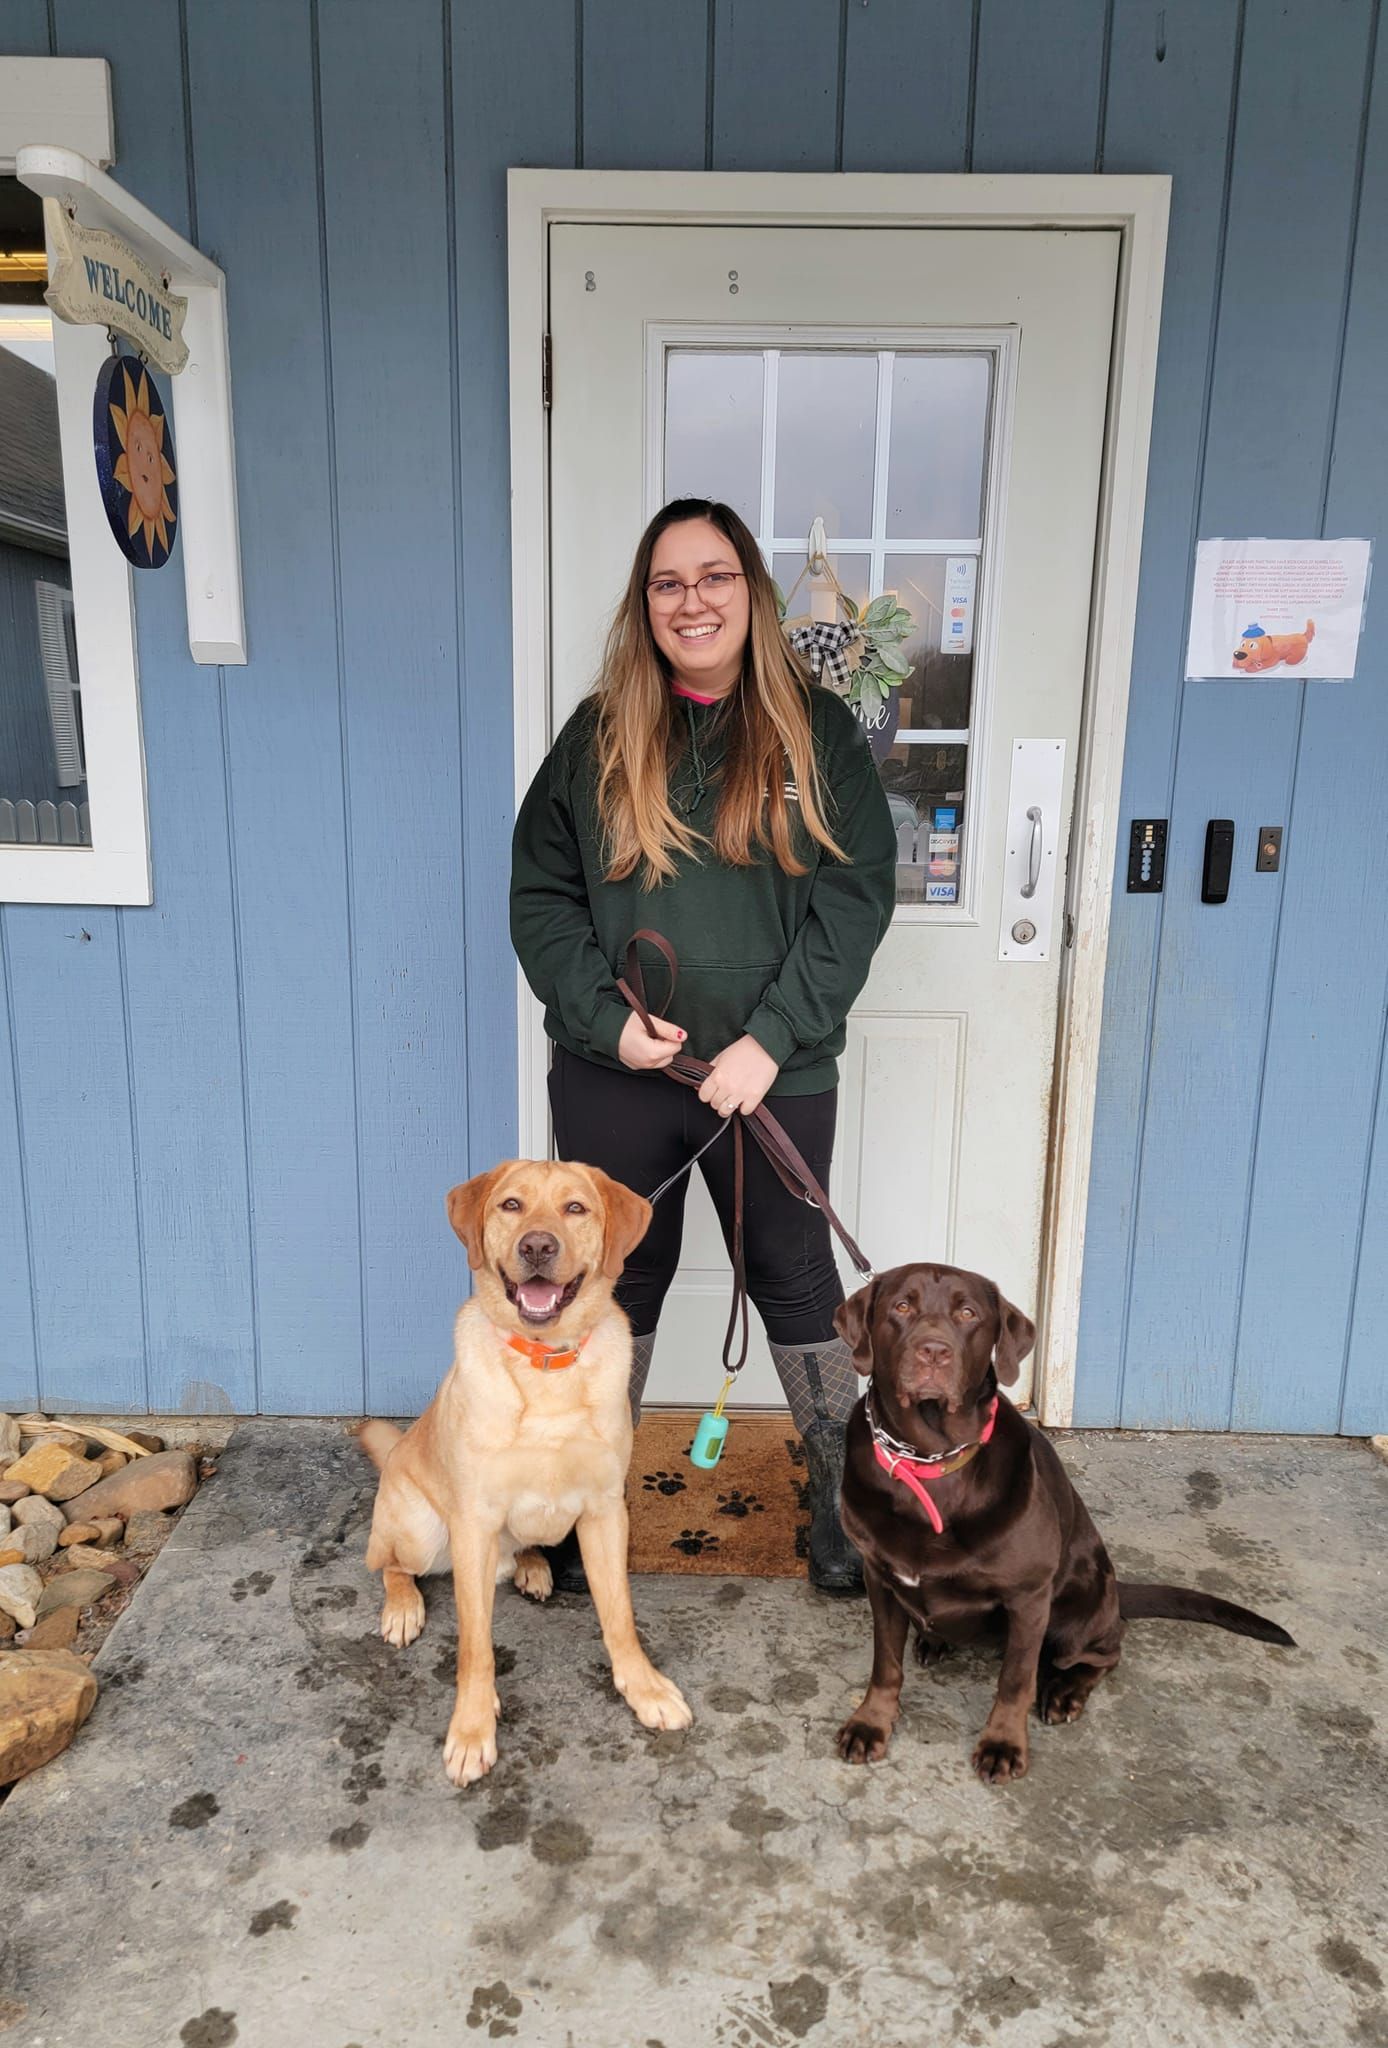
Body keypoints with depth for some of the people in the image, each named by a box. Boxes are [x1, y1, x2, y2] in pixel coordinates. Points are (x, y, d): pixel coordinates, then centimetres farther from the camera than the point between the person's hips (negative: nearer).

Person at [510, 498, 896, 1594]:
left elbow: (859, 894, -7)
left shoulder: (820, 730, 0)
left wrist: (771, 1040, -15)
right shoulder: (599, 734, 3)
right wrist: (605, 1016, -12)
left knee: (797, 1280, 14)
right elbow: (540, 893, 2)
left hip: (778, 1075, -1)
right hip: (615, 1073, 1)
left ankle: (846, 1496, 33)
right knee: (617, 1282, 15)